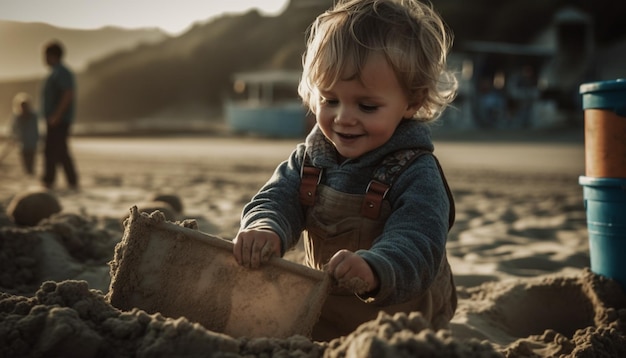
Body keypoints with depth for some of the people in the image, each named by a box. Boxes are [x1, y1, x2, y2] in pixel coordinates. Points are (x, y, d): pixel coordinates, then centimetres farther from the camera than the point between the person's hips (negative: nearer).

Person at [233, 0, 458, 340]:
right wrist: (265, 229, -35)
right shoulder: (308, 159, -1)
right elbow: (277, 200, -10)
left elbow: (416, 247, -30)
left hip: (397, 320, -3)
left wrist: (373, 269, -52)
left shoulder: (416, 175, -18)